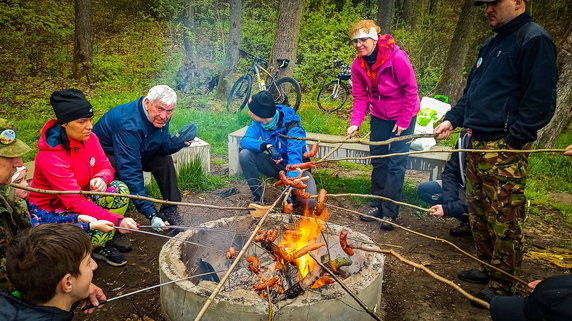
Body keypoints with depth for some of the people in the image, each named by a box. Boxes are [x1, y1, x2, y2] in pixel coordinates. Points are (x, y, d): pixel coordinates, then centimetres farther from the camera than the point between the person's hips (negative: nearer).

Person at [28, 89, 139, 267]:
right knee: (100, 230, -31)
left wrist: (101, 179, -27)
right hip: (51, 210, -7)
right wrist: (117, 220, -41)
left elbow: (105, 167, 0)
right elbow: (75, 202, -33)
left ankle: (102, 245, 0)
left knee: (120, 190, -16)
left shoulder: (89, 138, -10)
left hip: (82, 195, 8)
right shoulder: (50, 157, -31)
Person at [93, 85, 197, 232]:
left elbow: (161, 147, -6)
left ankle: (170, 210, -4)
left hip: (136, 153, 7)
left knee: (164, 160, -14)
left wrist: (176, 142, -32)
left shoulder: (160, 117, -15)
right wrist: (151, 213, -44)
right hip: (106, 156, -7)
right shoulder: (129, 125, -38)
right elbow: (130, 172, -41)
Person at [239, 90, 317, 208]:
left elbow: (295, 156, -38)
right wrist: (267, 146, -41)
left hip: (295, 168, -4)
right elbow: (245, 140, -22)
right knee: (244, 154, -22)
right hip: (274, 165, 4)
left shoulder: (292, 127, -28)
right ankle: (258, 195, -10)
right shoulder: (258, 123, -12)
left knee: (308, 202, -29)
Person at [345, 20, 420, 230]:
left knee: (396, 163, -5)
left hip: (403, 116, -6)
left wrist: (403, 122, -17)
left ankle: (390, 213, 4)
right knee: (378, 161, 12)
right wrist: (355, 122, -16)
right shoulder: (358, 65, -7)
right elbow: (360, 96, -3)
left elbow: (411, 90, -19)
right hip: (379, 116, 6)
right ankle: (377, 206, 25)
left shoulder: (397, 58, -24)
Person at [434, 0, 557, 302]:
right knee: (478, 212, 16)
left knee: (504, 221, -2)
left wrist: (512, 140, -19)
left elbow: (540, 100, -16)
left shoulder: (534, 39, -9)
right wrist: (452, 119, 13)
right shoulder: (491, 44, 19)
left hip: (505, 148, -9)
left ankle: (501, 286, 11)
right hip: (477, 143, 9)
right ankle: (487, 268, 32)